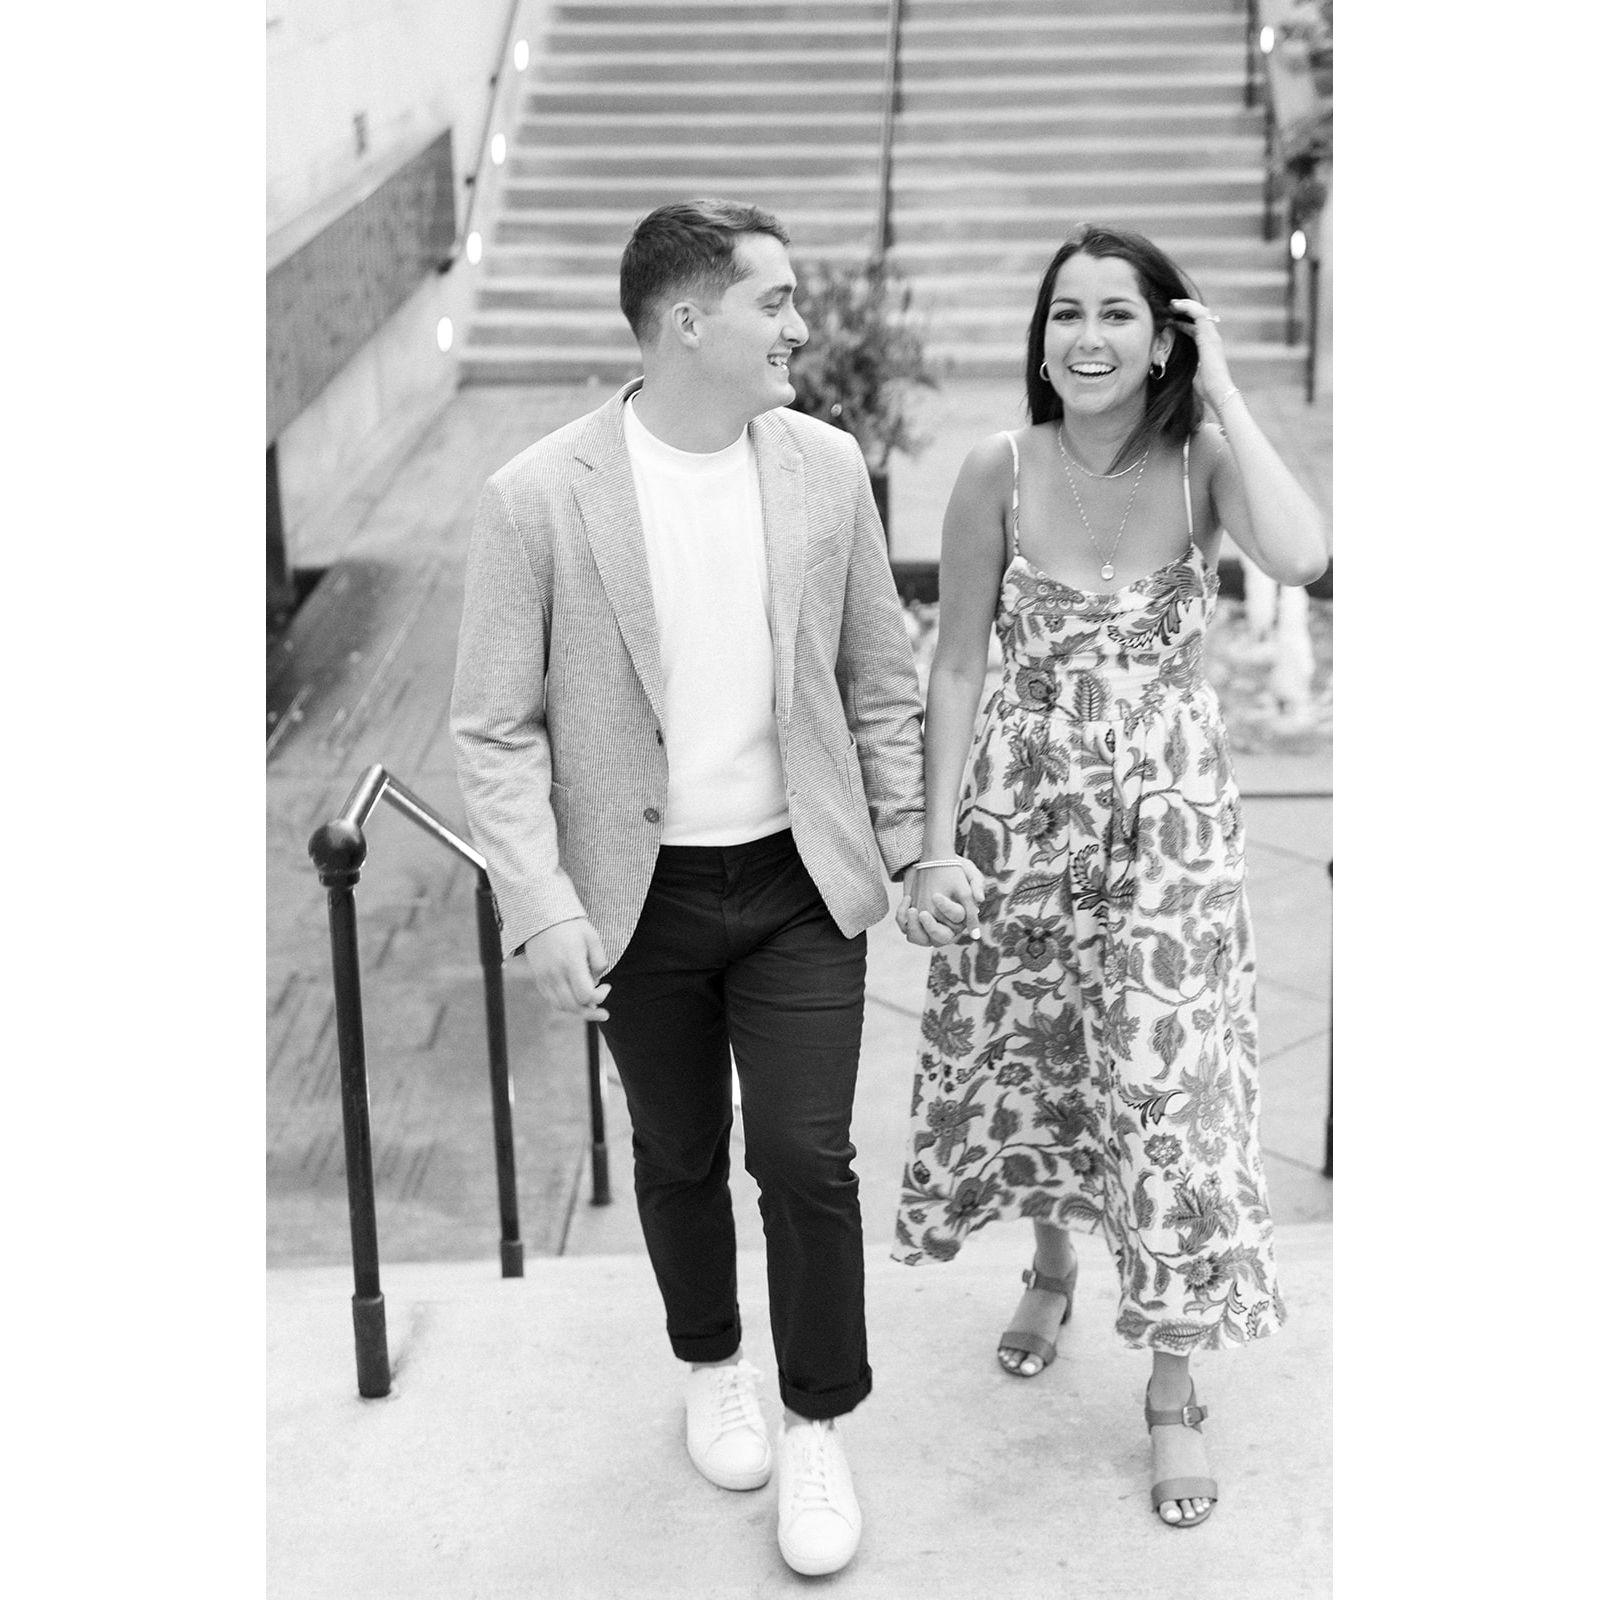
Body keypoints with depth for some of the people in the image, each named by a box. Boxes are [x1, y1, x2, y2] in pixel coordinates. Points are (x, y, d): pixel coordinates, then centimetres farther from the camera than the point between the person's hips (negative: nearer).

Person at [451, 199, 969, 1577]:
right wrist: (543, 911, -15)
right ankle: (712, 1368, 42)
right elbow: (496, 727, -9)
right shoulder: (539, 497, -13)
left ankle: (817, 1425, 21)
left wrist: (908, 837, 8)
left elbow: (880, 675, 7)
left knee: (807, 1157, -1)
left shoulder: (827, 466, -4)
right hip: (644, 896, -1)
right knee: (680, 1156, 16)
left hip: (804, 884, 1)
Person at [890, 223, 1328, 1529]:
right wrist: (938, 845, -6)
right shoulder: (1001, 471, -6)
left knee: (1169, 1088, -1)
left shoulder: (1204, 464, -8)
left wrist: (1224, 392, -21)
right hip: (1025, 807, 2)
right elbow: (956, 666, -2)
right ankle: (1053, 1264, 47)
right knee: (1031, 1061, 15)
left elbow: (1301, 556, -30)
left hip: (1170, 817, -1)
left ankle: (1175, 1385, 16)